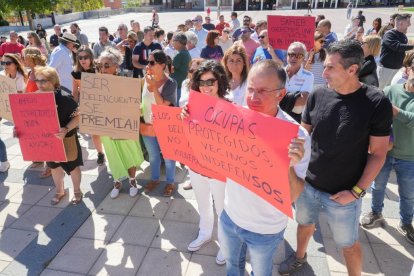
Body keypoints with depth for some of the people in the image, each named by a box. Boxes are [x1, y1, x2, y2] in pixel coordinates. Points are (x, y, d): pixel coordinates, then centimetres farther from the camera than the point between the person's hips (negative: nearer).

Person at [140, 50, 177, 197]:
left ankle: (170, 182, 33)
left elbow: (163, 106, -25)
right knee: (153, 156, 22)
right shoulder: (147, 79, -3)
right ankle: (155, 179, 43)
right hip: (147, 125, 5)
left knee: (168, 156, 13)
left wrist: (154, 86, -25)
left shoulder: (170, 83, -18)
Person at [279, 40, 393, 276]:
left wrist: (357, 191, -14)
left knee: (349, 244, 16)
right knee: (305, 224, 25)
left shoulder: (377, 103, -15)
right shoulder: (318, 95, -7)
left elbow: (378, 153, -10)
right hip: (307, 185, 4)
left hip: (343, 194, -3)